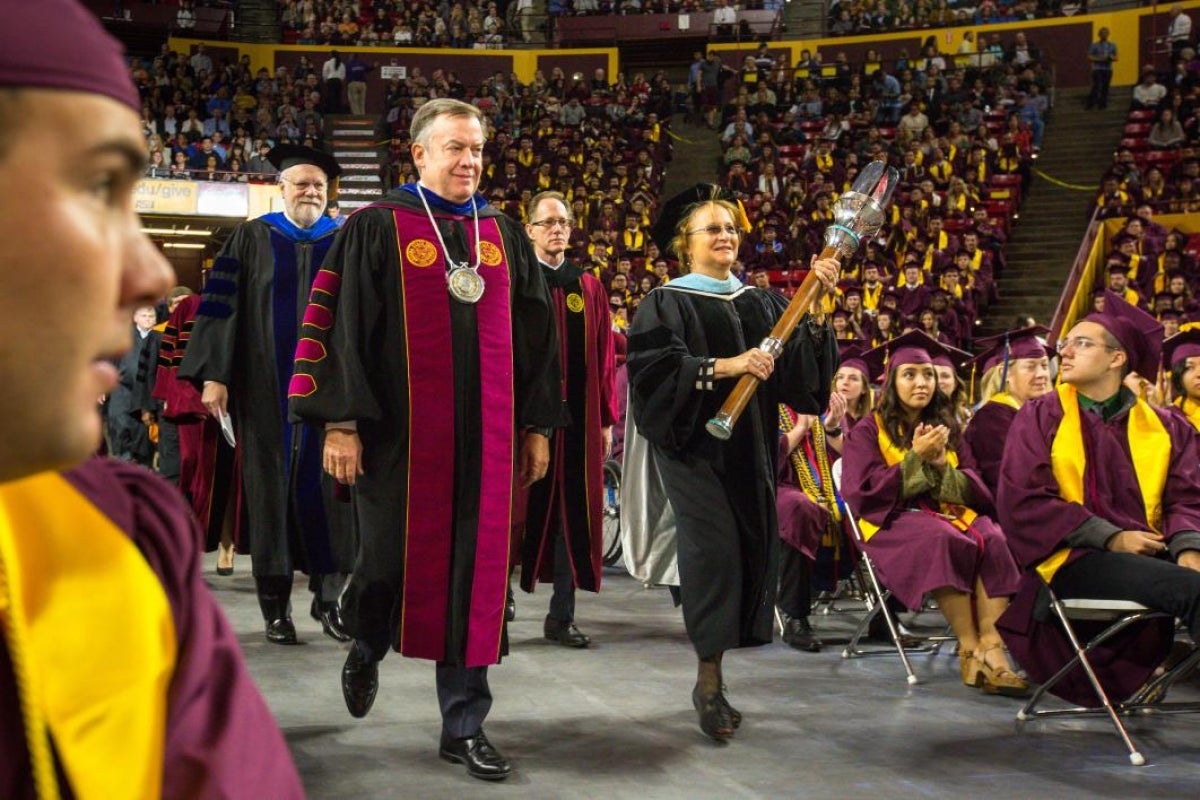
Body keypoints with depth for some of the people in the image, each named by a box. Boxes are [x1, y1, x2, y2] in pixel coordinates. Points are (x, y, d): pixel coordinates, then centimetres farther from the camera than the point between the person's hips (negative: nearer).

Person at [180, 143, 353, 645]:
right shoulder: (252, 238, 7)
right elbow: (221, 306, 1)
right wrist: (214, 374, -8)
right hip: (267, 389, 0)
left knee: (325, 487, 1)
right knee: (272, 487, 3)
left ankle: (327, 598, 12)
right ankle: (276, 606, 11)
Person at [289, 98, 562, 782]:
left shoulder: (505, 235, 12)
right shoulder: (378, 229, 0)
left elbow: (535, 335, 13)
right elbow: (342, 327, -5)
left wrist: (538, 426, 9)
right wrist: (341, 422, -12)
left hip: (484, 435, 3)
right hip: (401, 432, -3)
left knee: (475, 570, 3)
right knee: (391, 558, 5)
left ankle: (465, 724, 12)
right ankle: (366, 649, 39)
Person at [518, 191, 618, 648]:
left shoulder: (588, 287, 11)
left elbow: (604, 358, 10)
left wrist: (606, 420, 5)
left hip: (579, 418, 3)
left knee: (574, 513, 5)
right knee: (523, 509, 4)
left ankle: (562, 615, 14)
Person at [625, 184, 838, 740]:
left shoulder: (762, 304, 14)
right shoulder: (667, 303, -1)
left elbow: (801, 364, 3)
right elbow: (655, 367, -16)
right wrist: (726, 366, -23)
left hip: (750, 447, 5)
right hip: (693, 442, -5)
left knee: (751, 549, 3)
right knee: (714, 548, -13)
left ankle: (709, 676, 16)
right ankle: (709, 683, -2)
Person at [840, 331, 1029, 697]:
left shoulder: (948, 427, 17)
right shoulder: (868, 431, 5)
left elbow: (974, 489, 10)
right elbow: (862, 493, -7)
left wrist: (941, 465, -11)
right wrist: (916, 459, -14)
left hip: (952, 512, 4)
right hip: (894, 519, -4)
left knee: (995, 542, -30)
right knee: (946, 542, -37)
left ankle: (992, 650, -39)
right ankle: (970, 650, -32)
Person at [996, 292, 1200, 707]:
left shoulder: (1165, 426, 16)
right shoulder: (1040, 417, 6)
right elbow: (1022, 500, -4)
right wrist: (1111, 538, -11)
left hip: (1150, 556, 4)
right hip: (1073, 561, -4)